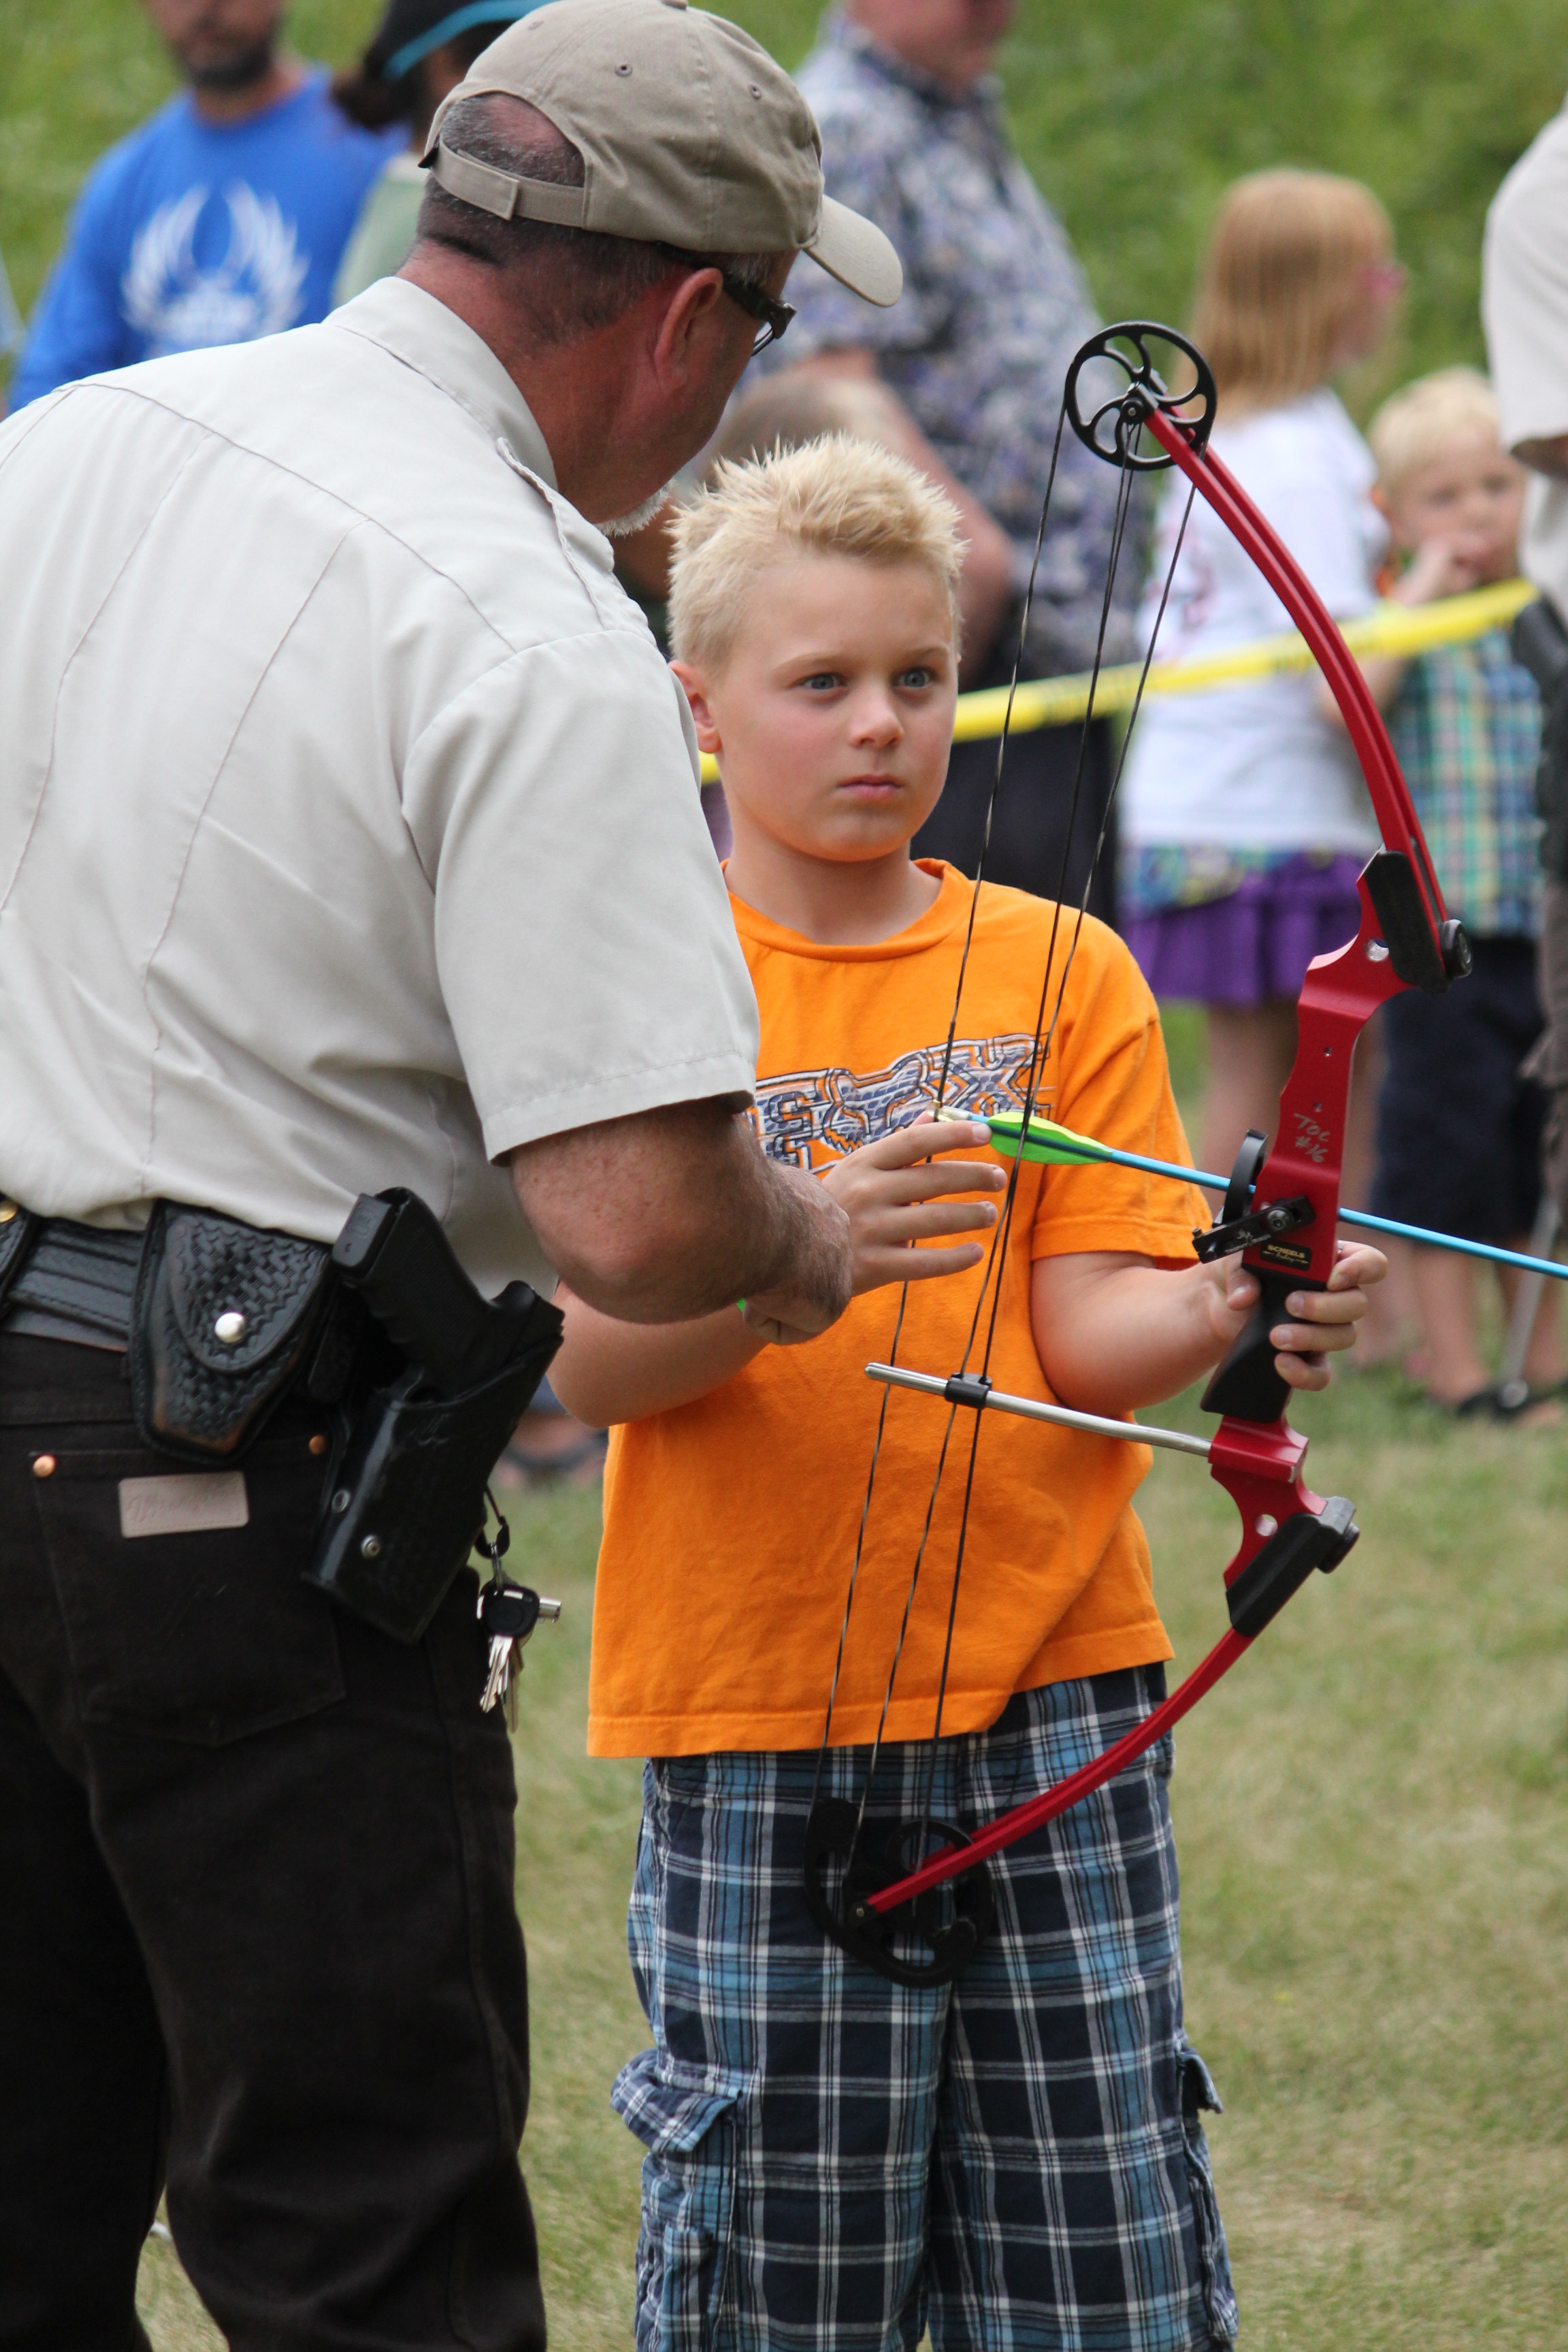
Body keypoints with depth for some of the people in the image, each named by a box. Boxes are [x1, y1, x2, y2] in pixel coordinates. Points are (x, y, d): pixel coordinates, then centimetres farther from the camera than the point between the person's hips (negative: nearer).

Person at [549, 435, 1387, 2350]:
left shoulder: (1062, 972, 6)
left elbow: (1086, 1330, -4)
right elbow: (590, 1360, -10)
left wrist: (1227, 1309, -25)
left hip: (1050, 1688, 2)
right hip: (755, 1706, -2)